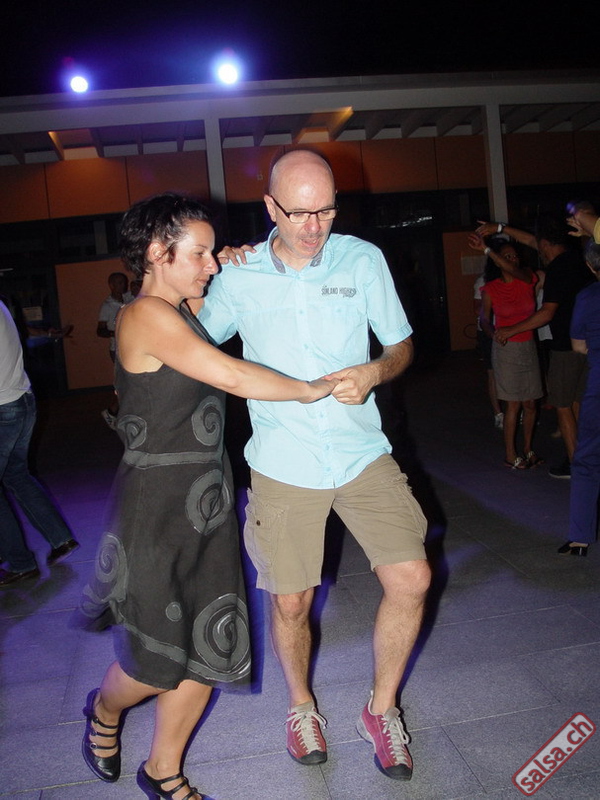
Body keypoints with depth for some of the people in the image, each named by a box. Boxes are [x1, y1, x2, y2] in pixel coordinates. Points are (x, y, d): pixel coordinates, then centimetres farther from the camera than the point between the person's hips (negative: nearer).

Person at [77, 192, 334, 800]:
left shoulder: (183, 314, 11)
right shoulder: (146, 315, -17)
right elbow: (233, 377, -23)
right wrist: (312, 390, -10)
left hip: (207, 500, 8)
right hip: (159, 505, -8)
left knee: (208, 650, 12)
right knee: (158, 661, 7)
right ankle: (105, 708, 42)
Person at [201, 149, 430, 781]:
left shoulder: (364, 260, -1)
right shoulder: (238, 277, -2)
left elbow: (402, 345, 7)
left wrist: (374, 372, -16)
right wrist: (201, 280, -3)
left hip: (362, 453, 1)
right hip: (283, 464, 0)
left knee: (410, 579, -6)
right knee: (290, 601, 7)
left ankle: (381, 709, 21)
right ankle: (301, 706, 38)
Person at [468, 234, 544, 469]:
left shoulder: (527, 280, 1)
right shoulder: (491, 288, -2)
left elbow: (513, 271, -20)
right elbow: (484, 318, 6)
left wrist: (486, 249, -27)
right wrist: (494, 334, -13)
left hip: (528, 346, 3)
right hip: (505, 349, -3)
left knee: (530, 403, 6)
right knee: (514, 404, -3)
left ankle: (528, 449, 22)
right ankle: (510, 455, 6)